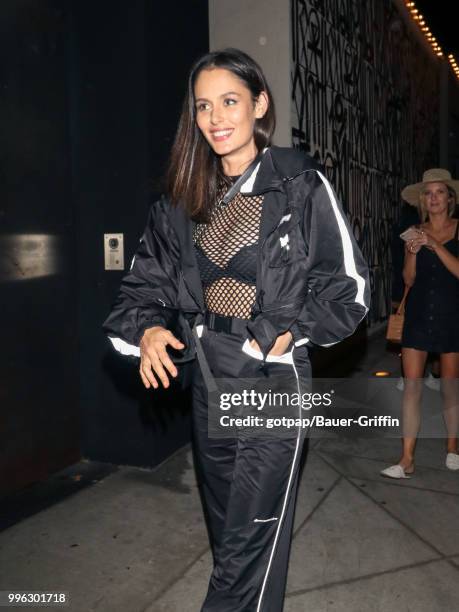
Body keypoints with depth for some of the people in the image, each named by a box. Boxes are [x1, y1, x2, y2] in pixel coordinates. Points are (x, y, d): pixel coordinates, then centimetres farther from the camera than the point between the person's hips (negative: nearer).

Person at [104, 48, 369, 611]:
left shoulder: (301, 186, -6)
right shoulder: (184, 197, 7)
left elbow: (348, 287, -4)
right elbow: (146, 279, 10)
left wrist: (288, 331, -16)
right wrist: (150, 327, -10)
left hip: (274, 381, -5)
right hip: (207, 381, 5)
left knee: (250, 543, 1)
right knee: (225, 532, 20)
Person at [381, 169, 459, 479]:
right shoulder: (415, 232, 6)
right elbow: (409, 279, 4)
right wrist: (413, 253, -13)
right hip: (418, 313, 2)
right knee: (411, 384, -1)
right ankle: (407, 460, 3)